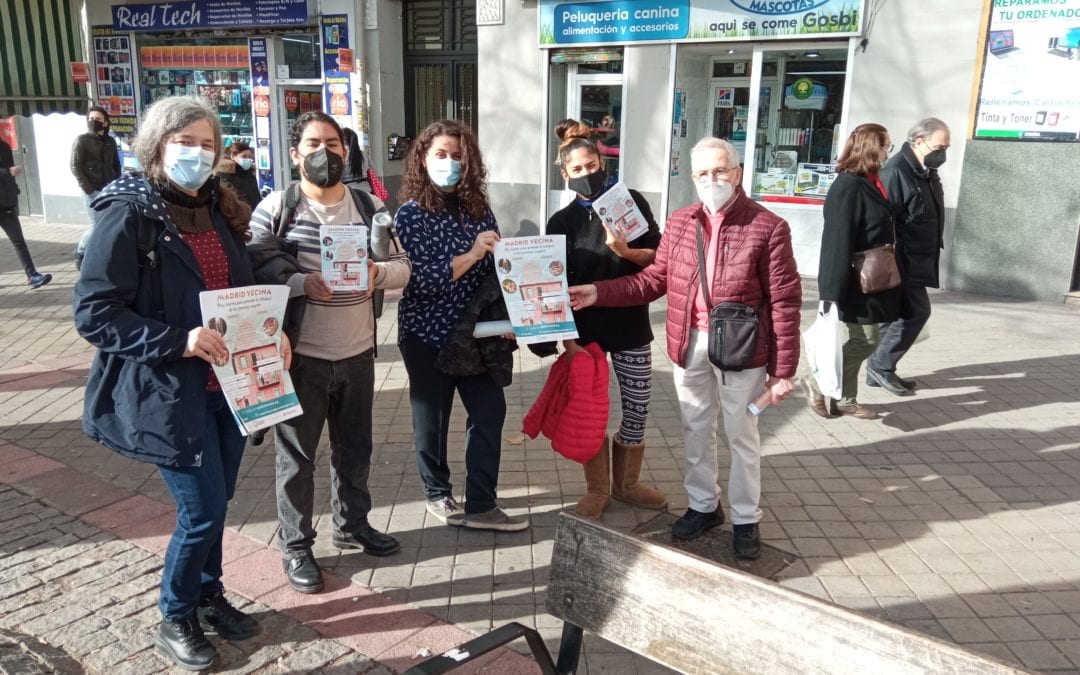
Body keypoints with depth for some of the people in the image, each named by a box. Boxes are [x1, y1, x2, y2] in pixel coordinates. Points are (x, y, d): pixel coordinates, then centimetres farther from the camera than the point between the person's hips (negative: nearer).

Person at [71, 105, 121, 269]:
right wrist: (87, 188, -13)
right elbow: (75, 166, -6)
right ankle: (80, 253, 15)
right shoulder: (82, 140, -2)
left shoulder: (110, 141, 12)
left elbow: (116, 164, 19)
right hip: (93, 190, -5)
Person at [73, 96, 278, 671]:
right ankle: (174, 620, 24)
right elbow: (93, 313, -15)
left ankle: (208, 596, 39)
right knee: (203, 511, -1)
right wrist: (177, 340, -25)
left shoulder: (219, 209, 9)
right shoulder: (127, 215, -13)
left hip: (228, 384, 6)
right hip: (168, 392, -6)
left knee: (215, 503, 16)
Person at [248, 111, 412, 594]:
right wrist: (303, 283, -28)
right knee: (296, 454, 8)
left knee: (354, 448, 19)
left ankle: (352, 525, 39)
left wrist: (378, 273, -18)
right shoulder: (276, 207, -6)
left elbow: (402, 266, 3)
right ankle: (296, 546, 24)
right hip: (301, 355, -4)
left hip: (357, 353, 4)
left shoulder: (370, 207, 5)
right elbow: (255, 269, -14)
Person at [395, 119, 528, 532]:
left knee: (490, 409, -1)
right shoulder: (411, 213, -9)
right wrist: (471, 255, -27)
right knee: (432, 417, 10)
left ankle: (480, 505, 9)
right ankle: (438, 494, 31)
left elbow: (494, 267, 8)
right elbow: (422, 279, -18)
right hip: (428, 333, -4)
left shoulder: (477, 206, 4)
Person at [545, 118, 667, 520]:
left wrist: (626, 252, -19)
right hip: (585, 329, -1)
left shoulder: (631, 201, 0)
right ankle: (596, 490, 24)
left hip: (631, 324, 1)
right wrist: (568, 339, -10)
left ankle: (626, 484, 29)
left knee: (637, 407, 8)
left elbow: (660, 255, 0)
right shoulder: (561, 223, -1)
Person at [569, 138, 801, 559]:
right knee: (695, 431, 17)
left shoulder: (768, 228, -10)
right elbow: (654, 280, 7)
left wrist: (783, 370, -12)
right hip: (689, 345, 5)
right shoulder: (680, 223, 5)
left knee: (741, 435, 9)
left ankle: (746, 519, 27)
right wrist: (598, 292, -5)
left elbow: (785, 303, -10)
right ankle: (703, 506, 36)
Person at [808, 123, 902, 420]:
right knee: (866, 341, -4)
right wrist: (834, 289, -24)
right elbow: (838, 241, -23)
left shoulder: (869, 183, 11)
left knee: (860, 340, 14)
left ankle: (845, 400, 24)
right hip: (856, 282, -10)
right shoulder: (849, 186, -19)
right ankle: (819, 383, 12)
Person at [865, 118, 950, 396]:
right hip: (900, 263, -10)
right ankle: (880, 365, 4)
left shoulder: (926, 172, 12)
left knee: (896, 315, 12)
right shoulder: (896, 172, -18)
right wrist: (894, 266, -24)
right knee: (916, 311, -8)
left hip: (915, 263, 10)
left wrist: (927, 260, 21)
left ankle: (881, 369, 21)